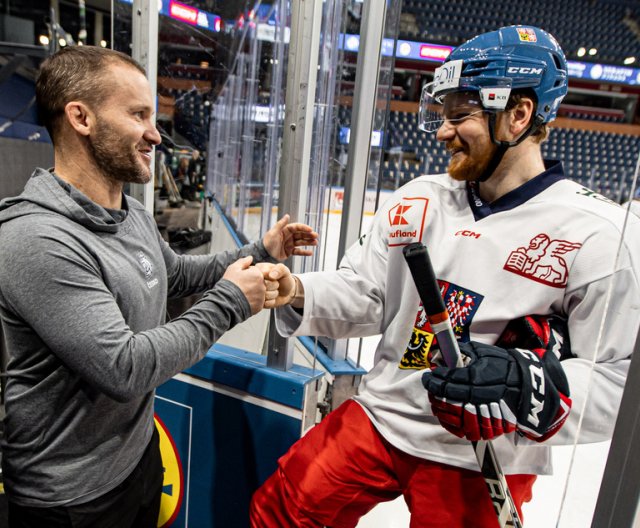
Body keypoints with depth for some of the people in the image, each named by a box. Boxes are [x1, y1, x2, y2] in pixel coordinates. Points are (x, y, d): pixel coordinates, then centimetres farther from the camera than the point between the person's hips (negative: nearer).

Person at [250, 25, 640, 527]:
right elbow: (362, 295, 2)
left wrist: (526, 380, -29)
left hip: (481, 464, -3)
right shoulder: (416, 200, 1)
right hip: (378, 419, 4)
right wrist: (299, 292, -15)